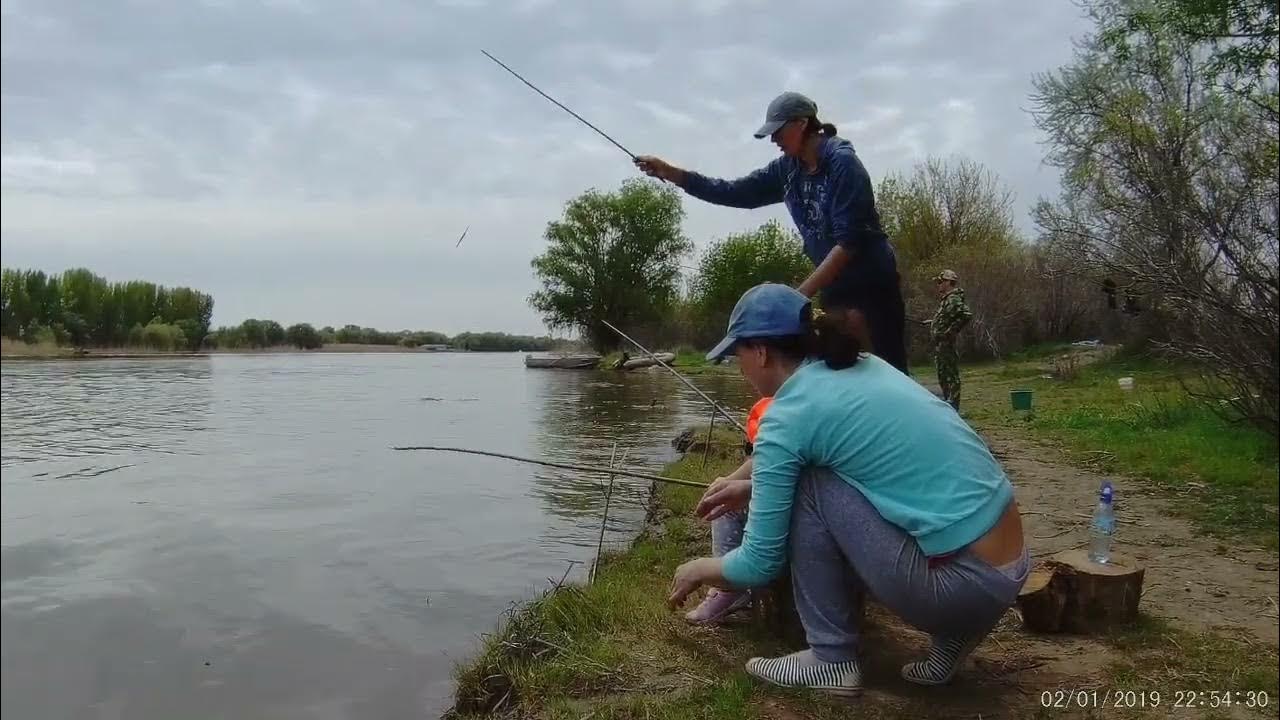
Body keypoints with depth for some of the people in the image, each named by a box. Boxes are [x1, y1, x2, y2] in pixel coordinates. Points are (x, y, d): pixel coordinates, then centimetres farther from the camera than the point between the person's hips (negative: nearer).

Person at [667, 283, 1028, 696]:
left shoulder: (787, 417, -12)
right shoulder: (864, 367, 10)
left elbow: (760, 564, -6)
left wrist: (700, 570, 13)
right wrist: (754, 488, 24)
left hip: (961, 584, -8)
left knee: (809, 485, -4)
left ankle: (832, 659, 6)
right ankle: (953, 629, 14)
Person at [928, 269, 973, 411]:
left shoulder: (953, 299, -16)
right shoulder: (945, 299, 15)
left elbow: (967, 314, -29)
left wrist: (952, 330, -23)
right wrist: (933, 322, 22)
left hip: (946, 344, -11)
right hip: (939, 344, 11)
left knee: (951, 375, -5)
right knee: (943, 375, 17)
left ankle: (952, 407, -3)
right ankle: (947, 400, 27)